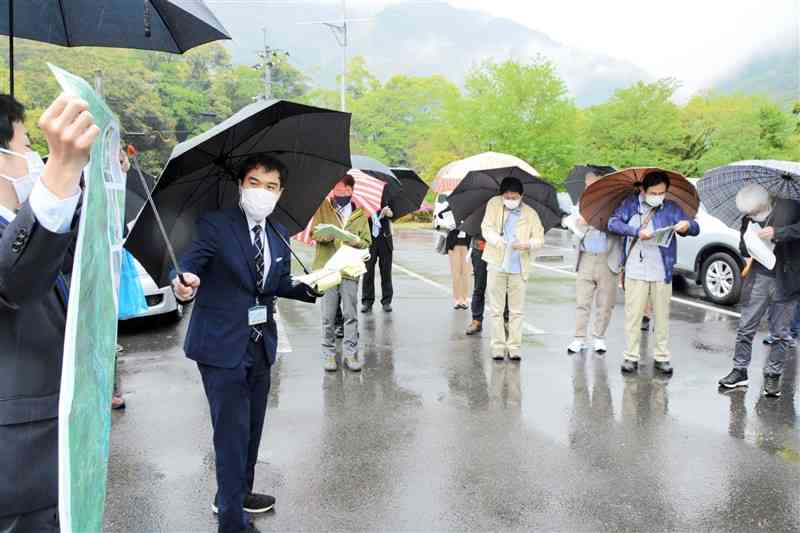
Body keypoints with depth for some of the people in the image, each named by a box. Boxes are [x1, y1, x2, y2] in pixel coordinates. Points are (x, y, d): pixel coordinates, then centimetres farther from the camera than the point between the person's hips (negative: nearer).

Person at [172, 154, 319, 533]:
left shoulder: (279, 236, 9)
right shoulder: (215, 225, -10)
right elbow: (188, 263, -22)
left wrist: (312, 289, -2)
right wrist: (185, 282, -44)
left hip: (260, 344, 7)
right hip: (222, 345, -6)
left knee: (251, 427, 19)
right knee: (232, 432, -1)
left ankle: (237, 494, 40)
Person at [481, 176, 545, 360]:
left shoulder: (530, 213, 6)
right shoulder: (494, 204, 5)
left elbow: (540, 238, 3)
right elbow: (486, 227, -4)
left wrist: (527, 244, -19)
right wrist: (498, 241, -24)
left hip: (519, 268, 1)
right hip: (497, 265, 0)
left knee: (517, 310, 5)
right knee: (496, 309, 4)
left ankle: (514, 347, 13)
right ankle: (498, 346, 12)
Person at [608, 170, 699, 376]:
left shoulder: (671, 208, 5)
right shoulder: (630, 204, 2)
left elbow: (695, 229, 0)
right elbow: (613, 223, -9)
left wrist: (687, 225, -25)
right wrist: (637, 231, -21)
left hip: (662, 272, 1)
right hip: (635, 272, -1)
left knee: (662, 317, 8)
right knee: (633, 316, 1)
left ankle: (662, 358, 17)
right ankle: (631, 357, 10)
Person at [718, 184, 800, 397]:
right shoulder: (748, 220, 5)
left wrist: (778, 233, -25)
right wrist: (750, 246, -10)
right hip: (758, 278, 3)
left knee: (780, 332, 6)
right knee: (746, 328, 6)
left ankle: (772, 376, 18)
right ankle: (740, 371, 18)